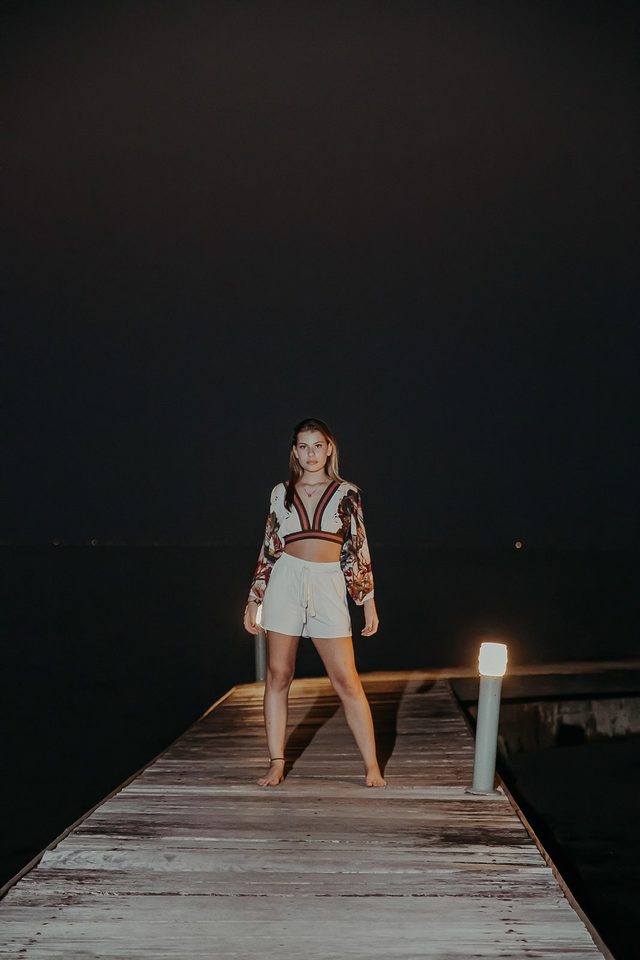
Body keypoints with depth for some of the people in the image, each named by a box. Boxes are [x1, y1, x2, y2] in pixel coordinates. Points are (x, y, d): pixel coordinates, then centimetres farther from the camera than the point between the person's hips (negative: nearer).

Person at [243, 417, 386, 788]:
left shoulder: (346, 493, 6)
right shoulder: (282, 493, 9)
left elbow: (358, 550, 7)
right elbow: (270, 549, 13)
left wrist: (369, 602, 4)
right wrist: (254, 599, 10)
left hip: (329, 587, -2)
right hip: (286, 582, 2)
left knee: (347, 680, -5)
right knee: (278, 676, 3)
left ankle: (372, 765, 2)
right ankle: (277, 762, 12)